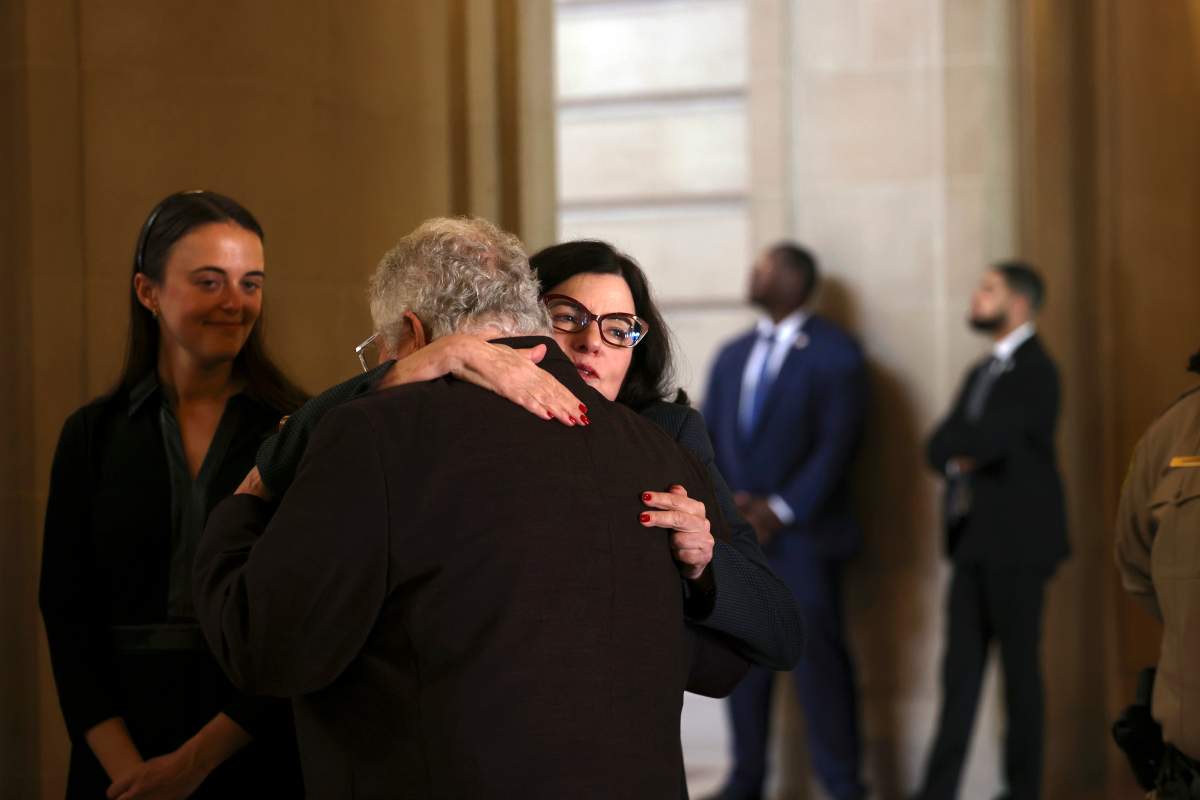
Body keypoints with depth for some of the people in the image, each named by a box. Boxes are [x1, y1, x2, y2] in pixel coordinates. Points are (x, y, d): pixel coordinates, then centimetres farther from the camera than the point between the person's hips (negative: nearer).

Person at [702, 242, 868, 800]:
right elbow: (707, 436, 12)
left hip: (803, 534, -5)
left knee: (818, 659, -4)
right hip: (737, 532, 5)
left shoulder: (835, 353, -2)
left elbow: (837, 444, -9)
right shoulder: (733, 355, 16)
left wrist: (781, 510, -13)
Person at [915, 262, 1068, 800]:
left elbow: (989, 439, -20)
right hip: (974, 539, 8)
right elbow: (940, 446, 10)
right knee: (961, 670, 4)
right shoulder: (981, 374, 19)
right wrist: (962, 460, -11)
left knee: (1019, 666, 0)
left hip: (1017, 541, -8)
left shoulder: (1035, 372, -8)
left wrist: (956, 446, -2)